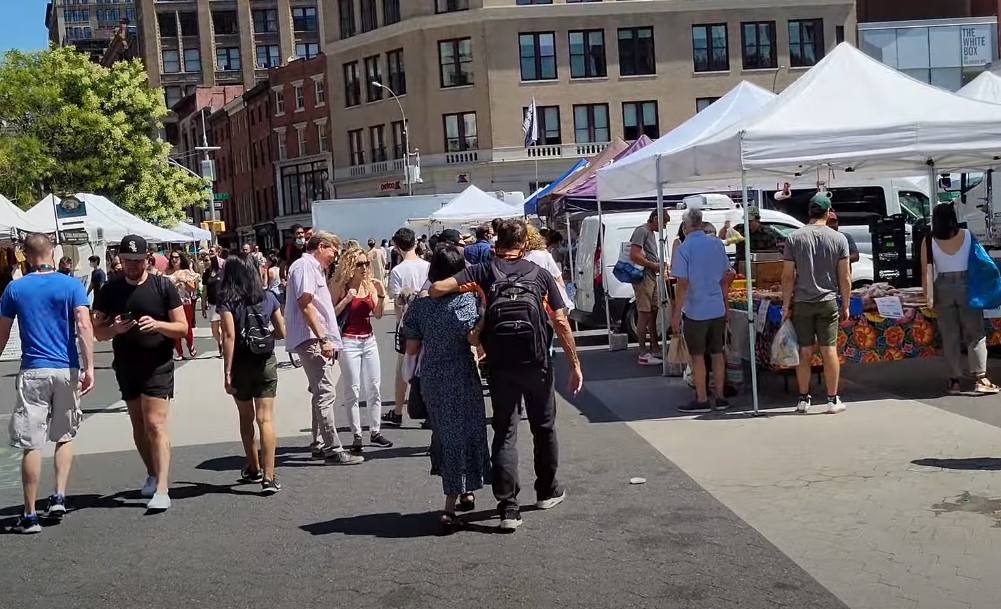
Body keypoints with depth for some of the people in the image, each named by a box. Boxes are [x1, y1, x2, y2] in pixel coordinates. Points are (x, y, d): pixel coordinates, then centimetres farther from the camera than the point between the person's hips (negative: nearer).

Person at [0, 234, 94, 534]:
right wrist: (89, 367, -10)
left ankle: (30, 515, 6)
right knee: (65, 436, 19)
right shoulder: (71, 285, 1)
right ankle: (59, 497, 9)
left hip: (32, 373, 0)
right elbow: (84, 326, -10)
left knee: (31, 445, 2)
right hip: (67, 371, 1)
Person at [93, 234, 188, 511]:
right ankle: (152, 474, 32)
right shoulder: (111, 290, 5)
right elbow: (98, 332, 7)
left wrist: (157, 324, -24)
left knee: (155, 424, -13)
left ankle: (161, 489, -16)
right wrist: (114, 328, -16)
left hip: (157, 366, -4)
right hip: (126, 367, 4)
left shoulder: (163, 286, -4)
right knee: (138, 426, 14)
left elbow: (182, 327, -4)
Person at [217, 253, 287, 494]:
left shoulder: (227, 301, -7)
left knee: (246, 418, 17)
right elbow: (281, 332, 7)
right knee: (265, 418, -2)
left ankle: (254, 469, 31)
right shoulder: (268, 297, 2)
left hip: (241, 364, -1)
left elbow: (229, 336, -15)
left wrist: (227, 372, -13)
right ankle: (269, 477, -10)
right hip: (266, 363, 1)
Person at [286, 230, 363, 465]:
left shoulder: (314, 268, 21)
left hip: (318, 340, 11)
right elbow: (305, 305, -19)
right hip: (312, 339, -11)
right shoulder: (305, 265, -9)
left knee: (322, 393, 15)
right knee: (325, 394, -10)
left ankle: (319, 445, 22)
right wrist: (322, 339, -21)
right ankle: (332, 450, -9)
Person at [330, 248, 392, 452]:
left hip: (369, 340, 5)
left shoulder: (370, 284, 6)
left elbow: (378, 314, 8)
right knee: (353, 390, -2)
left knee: (374, 387, 7)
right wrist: (346, 300, -20)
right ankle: (357, 436, 4)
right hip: (349, 341, -5)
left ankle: (375, 431, 16)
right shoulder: (339, 286, -7)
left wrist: (381, 295, -6)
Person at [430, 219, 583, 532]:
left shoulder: (485, 271, 1)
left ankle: (508, 508, 0)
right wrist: (575, 364, 6)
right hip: (538, 364, 1)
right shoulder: (540, 274, 3)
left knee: (505, 435, 6)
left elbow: (437, 288, -11)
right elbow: (561, 323, 0)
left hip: (501, 367, -1)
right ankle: (547, 491, 35)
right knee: (544, 428, 19)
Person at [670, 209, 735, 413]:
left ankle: (702, 400, 8)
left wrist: (676, 313, -10)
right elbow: (725, 278, 9)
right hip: (717, 309, 5)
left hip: (695, 311, -5)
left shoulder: (684, 248, -13)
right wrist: (726, 305, 19)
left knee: (698, 357, 4)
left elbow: (683, 284, -16)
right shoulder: (717, 244, 3)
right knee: (717, 353, 13)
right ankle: (720, 398, 18)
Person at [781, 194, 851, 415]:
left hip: (801, 303, 0)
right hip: (828, 302, 0)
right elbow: (845, 277, -1)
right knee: (829, 350, 3)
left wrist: (786, 306, 2)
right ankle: (833, 400, 7)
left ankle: (803, 399, 11)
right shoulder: (839, 239, -1)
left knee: (805, 351, 5)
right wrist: (845, 306, 8)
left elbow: (788, 276, -3)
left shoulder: (794, 237, -2)